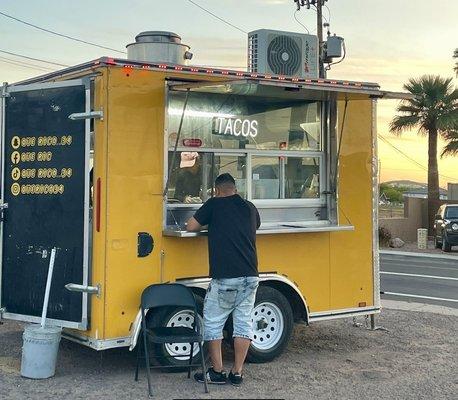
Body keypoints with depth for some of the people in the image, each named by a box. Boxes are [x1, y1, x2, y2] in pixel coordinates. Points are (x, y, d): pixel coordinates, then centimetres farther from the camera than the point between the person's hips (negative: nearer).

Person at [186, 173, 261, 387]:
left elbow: (190, 227, 1)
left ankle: (217, 372, 12)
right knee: (244, 323, 9)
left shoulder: (214, 204, -2)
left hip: (224, 278, -5)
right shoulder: (250, 208, 12)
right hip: (250, 277, 5)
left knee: (213, 323, 8)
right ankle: (237, 373, 13)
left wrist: (210, 224, 18)